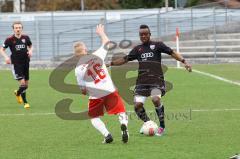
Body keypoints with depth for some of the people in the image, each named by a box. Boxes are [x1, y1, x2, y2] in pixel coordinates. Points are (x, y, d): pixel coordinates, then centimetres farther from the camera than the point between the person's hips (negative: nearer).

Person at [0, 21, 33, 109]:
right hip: (16, 64, -4)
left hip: (26, 62, 4)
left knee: (26, 84, 11)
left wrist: (30, 51, -5)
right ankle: (25, 102, -1)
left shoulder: (26, 38, -1)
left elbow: (30, 46, 17)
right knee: (22, 83, -14)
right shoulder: (10, 39, -10)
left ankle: (18, 93, 43)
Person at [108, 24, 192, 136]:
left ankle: (162, 126, -13)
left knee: (156, 99, -29)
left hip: (156, 79, -4)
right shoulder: (138, 49, 17)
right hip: (142, 81, 4)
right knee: (137, 105, -11)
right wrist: (110, 64, 16)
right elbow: (125, 59, 23)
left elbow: (172, 53, 0)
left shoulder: (157, 45, 6)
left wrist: (184, 61, -14)